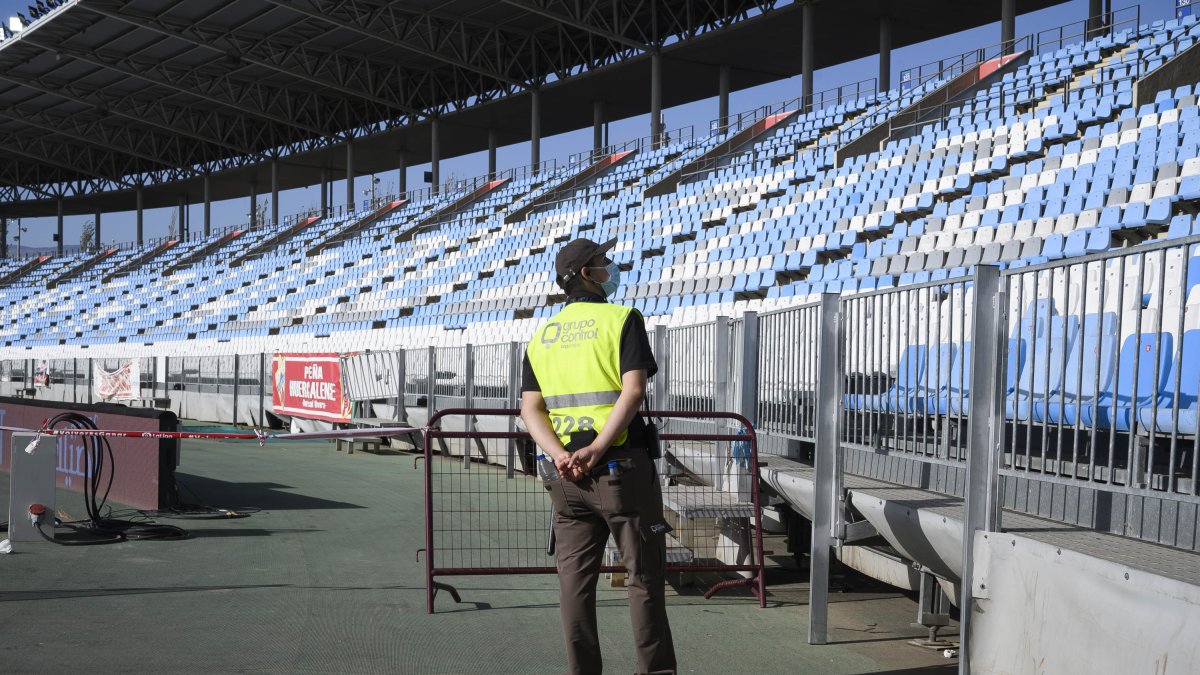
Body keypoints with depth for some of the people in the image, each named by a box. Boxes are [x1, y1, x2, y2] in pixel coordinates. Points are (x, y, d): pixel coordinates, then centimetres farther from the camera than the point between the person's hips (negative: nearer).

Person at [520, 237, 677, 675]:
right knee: (645, 574, 2)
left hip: (565, 473, 5)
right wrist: (597, 449, -19)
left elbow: (531, 409, 3)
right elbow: (633, 390, -16)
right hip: (622, 466, -5)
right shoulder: (622, 319, -2)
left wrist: (560, 455, -9)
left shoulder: (541, 336, 13)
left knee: (574, 580, 9)